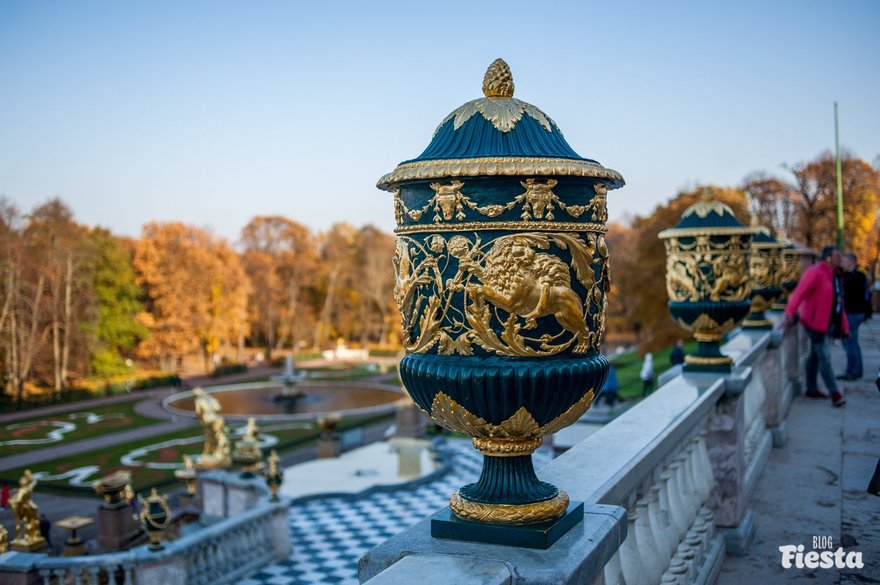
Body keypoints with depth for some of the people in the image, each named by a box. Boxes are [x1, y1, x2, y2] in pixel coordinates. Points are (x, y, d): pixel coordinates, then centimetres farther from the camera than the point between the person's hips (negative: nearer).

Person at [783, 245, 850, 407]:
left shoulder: (835, 276, 14)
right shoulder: (815, 272, -15)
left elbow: (838, 302, 17)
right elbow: (799, 292, -27)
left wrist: (844, 325, 15)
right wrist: (790, 312, -41)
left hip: (827, 322, 9)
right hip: (815, 321, -9)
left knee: (815, 356, 15)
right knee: (824, 357, -6)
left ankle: (812, 390, 23)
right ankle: (834, 392, -2)